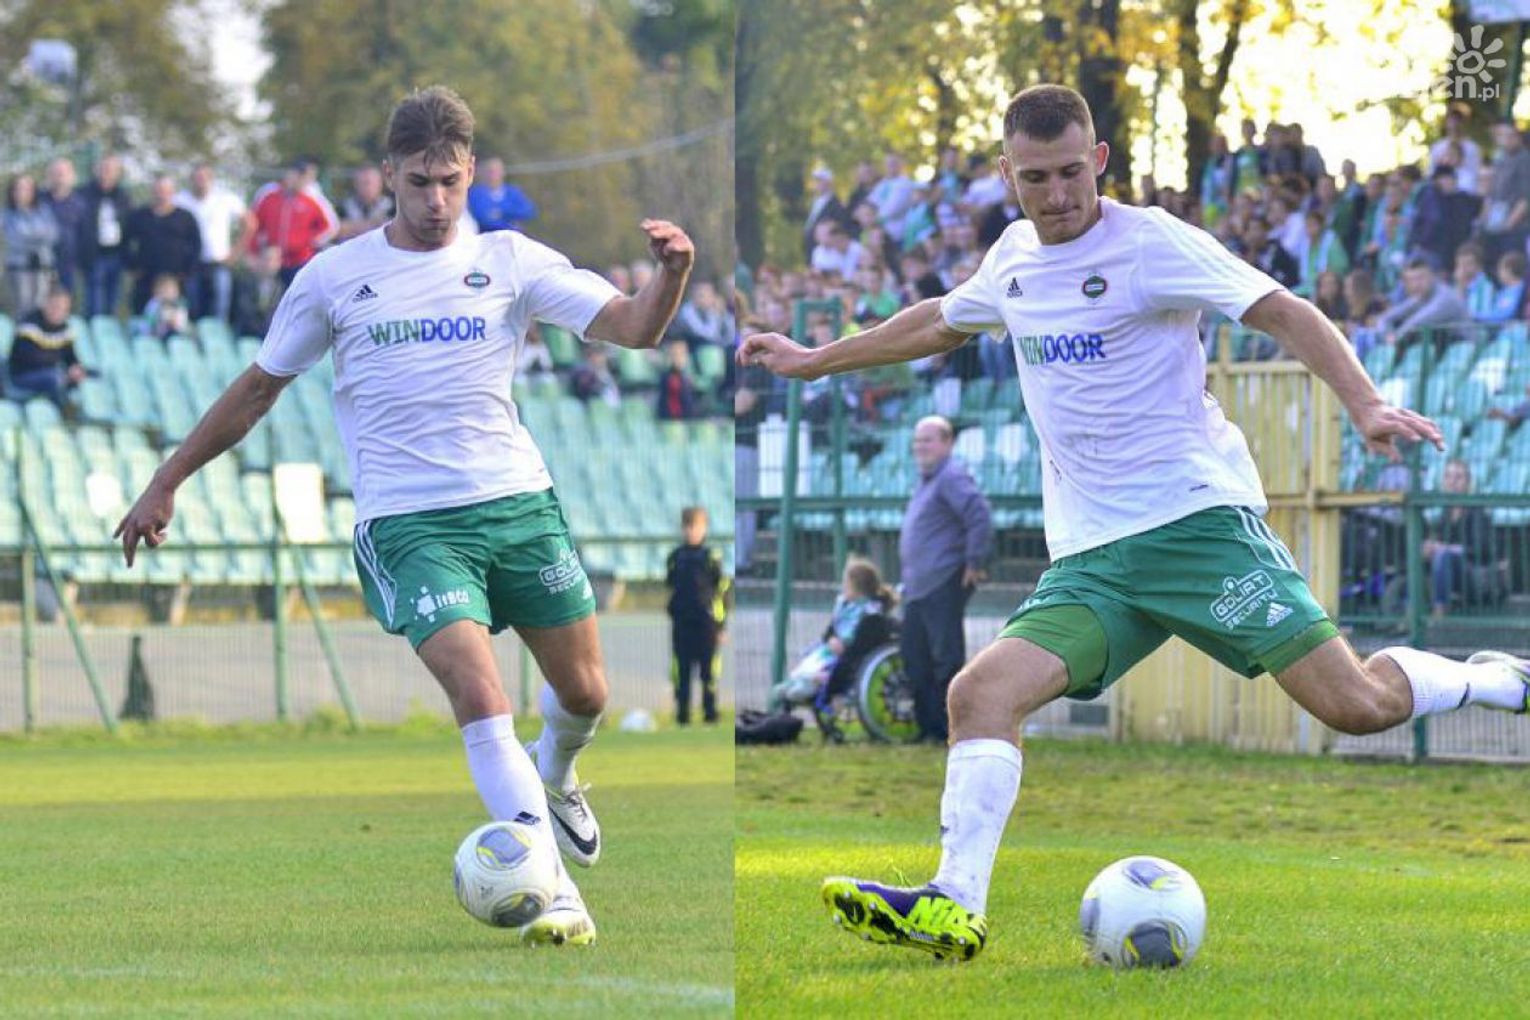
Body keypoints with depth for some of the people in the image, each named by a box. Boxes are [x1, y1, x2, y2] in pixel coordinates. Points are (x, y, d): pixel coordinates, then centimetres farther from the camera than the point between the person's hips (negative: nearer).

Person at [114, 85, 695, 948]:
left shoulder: (510, 260, 4)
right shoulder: (334, 277, 3)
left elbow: (631, 327, -6)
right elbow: (261, 388, 14)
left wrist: (671, 276, -27)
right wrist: (167, 483, 16)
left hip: (519, 503, 3)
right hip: (408, 520, -2)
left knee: (585, 693, 12)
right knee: (481, 697, -21)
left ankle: (556, 778, 48)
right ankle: (552, 890, -23)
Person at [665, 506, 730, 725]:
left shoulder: (712, 557, -2)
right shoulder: (675, 557, 6)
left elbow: (722, 591, 0)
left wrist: (721, 625, -1)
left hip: (707, 623, -2)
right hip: (681, 623, 2)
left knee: (709, 672, 0)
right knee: (681, 672, 3)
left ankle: (710, 714, 8)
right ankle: (682, 714, 9)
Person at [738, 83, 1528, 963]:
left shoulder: (1152, 244, -6)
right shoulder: (1015, 258, 13)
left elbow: (1284, 313, -13)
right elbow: (940, 324, 35)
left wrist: (1366, 405, -28)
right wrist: (815, 362, 40)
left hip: (1197, 517, -5)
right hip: (1090, 557, 5)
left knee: (1358, 705, -14)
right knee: (982, 691, -17)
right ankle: (955, 908, -21)